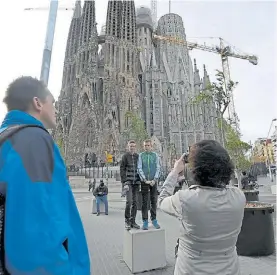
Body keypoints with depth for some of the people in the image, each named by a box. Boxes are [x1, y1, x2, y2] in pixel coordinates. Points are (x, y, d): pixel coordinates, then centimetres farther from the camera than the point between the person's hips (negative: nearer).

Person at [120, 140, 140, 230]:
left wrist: (140, 181, 7)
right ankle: (127, 221, 5)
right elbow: (122, 170, -5)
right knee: (129, 201, -12)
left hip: (136, 182, 4)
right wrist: (124, 182, -12)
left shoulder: (138, 156, 9)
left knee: (135, 202, 6)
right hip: (128, 182, -4)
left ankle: (133, 221, 17)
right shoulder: (125, 156, -1)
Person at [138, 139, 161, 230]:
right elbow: (139, 169, -4)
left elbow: (158, 168, 1)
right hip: (144, 181, -1)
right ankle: (145, 221, 11)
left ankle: (154, 220, 20)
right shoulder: (141, 155, 0)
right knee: (144, 201, 3)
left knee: (154, 200, 7)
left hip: (154, 181, 1)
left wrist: (154, 180, -10)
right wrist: (145, 180, -11)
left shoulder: (155, 155, 3)